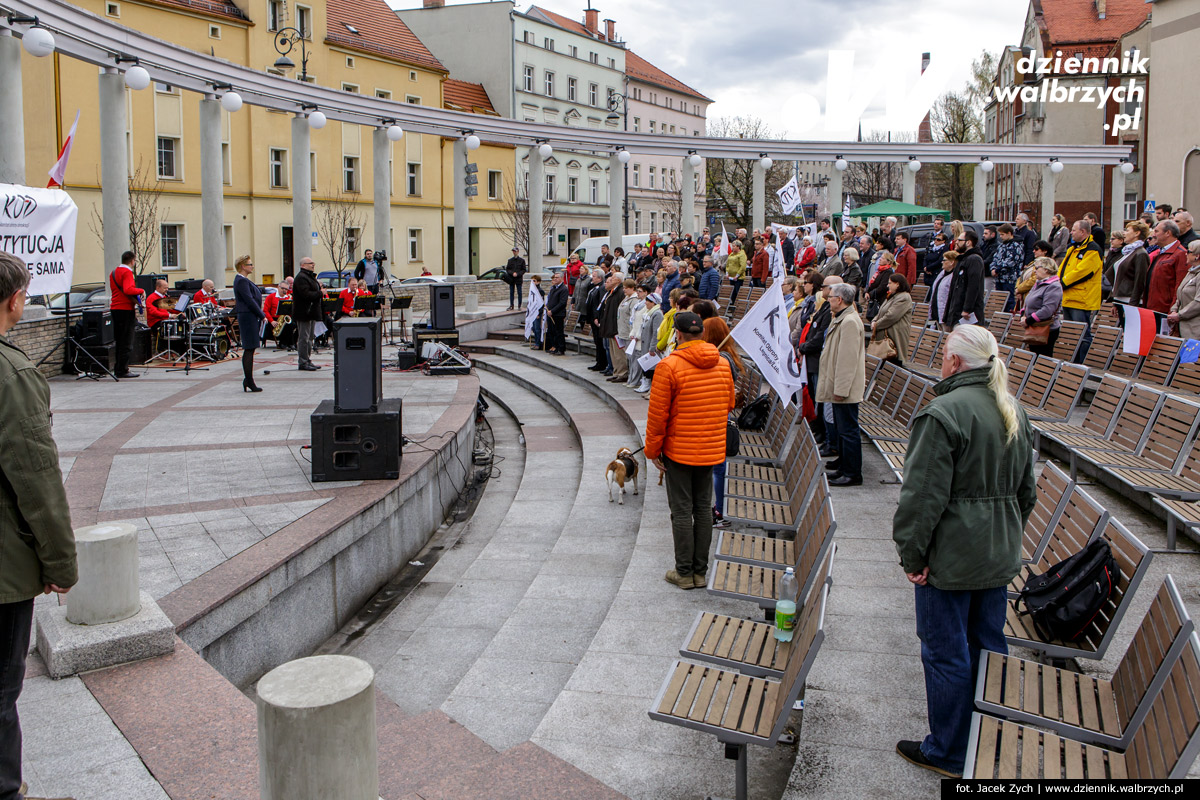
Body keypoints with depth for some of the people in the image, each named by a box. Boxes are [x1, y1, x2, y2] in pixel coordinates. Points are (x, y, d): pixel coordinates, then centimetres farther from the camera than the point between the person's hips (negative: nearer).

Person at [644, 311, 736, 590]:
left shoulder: (669, 366, -15)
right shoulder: (723, 364, 2)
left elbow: (657, 414, -13)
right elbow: (728, 406, 12)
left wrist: (652, 450, -3)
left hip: (678, 450, -5)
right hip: (712, 450, 5)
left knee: (682, 511, 4)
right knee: (703, 508, 13)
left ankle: (684, 573, 12)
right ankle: (701, 571, 20)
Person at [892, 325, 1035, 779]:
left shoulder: (944, 413, -20)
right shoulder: (1014, 412, 8)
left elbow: (924, 495, -21)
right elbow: (1026, 491, 17)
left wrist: (912, 555, -13)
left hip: (950, 558, -8)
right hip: (999, 556, 8)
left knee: (946, 654, 4)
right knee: (989, 645, 19)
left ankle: (948, 754, 17)